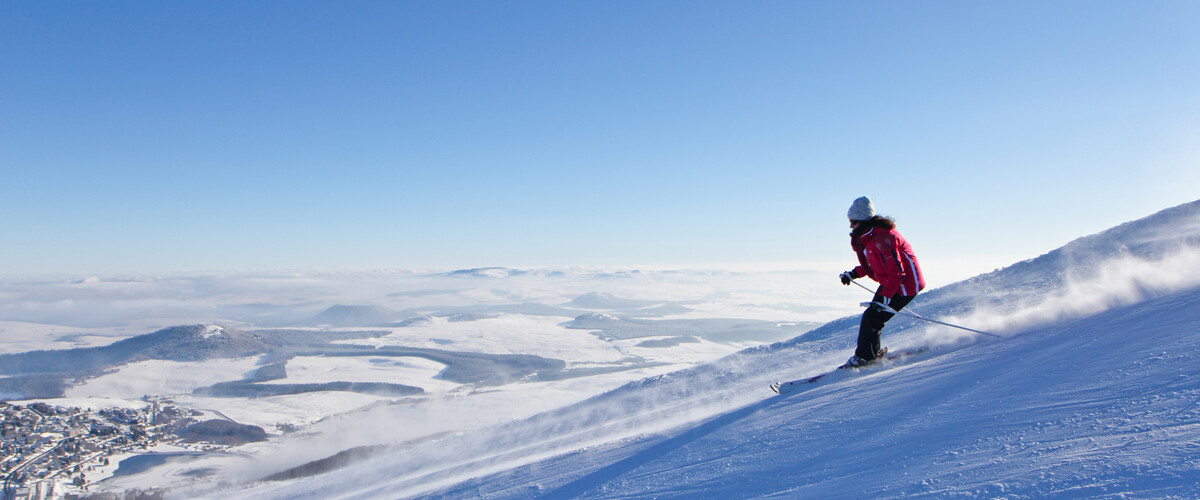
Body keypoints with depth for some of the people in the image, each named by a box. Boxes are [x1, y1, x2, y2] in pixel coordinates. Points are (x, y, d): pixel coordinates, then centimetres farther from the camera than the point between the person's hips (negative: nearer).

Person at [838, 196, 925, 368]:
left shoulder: (882, 239, -27)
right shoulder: (868, 236, 5)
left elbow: (896, 272, -29)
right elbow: (873, 264, 18)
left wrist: (884, 296, -35)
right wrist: (854, 274, 6)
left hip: (905, 285, -10)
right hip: (890, 283, 10)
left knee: (872, 318, -12)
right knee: (871, 317, 11)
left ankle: (865, 357, 3)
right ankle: (874, 353, 26)